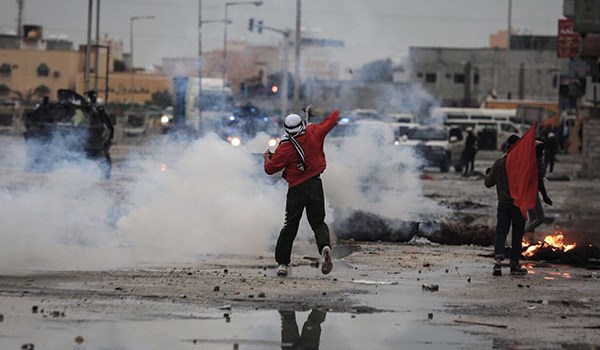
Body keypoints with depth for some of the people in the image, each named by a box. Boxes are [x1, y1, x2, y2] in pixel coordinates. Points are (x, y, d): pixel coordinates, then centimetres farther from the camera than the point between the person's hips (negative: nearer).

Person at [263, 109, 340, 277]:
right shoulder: (314, 133, -5)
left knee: (290, 225, 8)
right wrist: (335, 114, 34)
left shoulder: (284, 148, -11)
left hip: (296, 189, -2)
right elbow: (331, 121, 12)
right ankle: (324, 246, -23)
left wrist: (267, 158, 19)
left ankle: (282, 262, 7)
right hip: (315, 184, 2)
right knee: (318, 223, 8)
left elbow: (270, 169, -3)